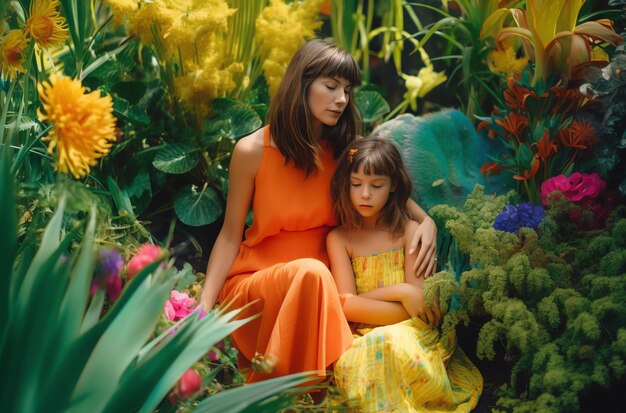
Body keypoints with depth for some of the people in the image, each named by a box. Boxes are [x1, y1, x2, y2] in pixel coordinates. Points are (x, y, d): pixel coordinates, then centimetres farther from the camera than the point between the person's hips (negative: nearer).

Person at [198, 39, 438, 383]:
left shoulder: (345, 149, 1)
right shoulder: (252, 151, -8)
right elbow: (230, 235, -2)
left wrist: (426, 221, -9)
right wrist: (204, 306, -12)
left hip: (323, 281, 3)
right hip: (256, 280, -3)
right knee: (311, 272, -36)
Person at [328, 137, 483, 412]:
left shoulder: (410, 231, 4)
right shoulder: (339, 238, 6)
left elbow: (418, 300, -3)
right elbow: (347, 305, -6)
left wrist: (363, 300, -8)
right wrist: (399, 292, -13)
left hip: (409, 334, 0)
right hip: (362, 339, 0)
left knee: (396, 341, -35)